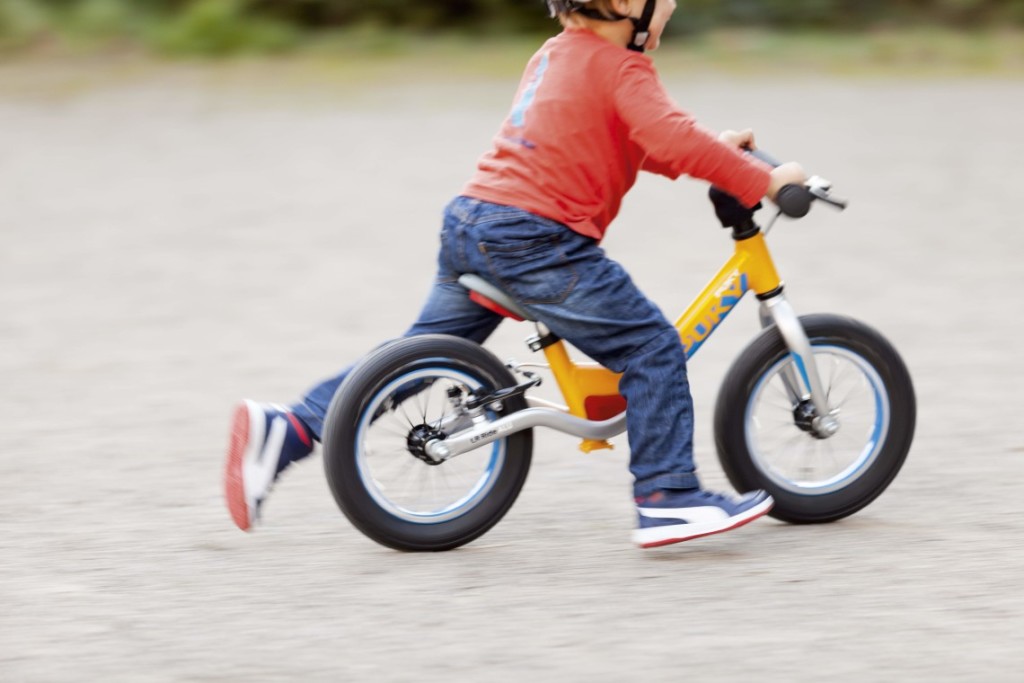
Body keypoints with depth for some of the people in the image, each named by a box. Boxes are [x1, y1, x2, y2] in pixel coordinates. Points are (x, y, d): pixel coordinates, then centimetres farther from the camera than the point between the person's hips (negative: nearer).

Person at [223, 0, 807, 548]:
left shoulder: (558, 54, 22)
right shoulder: (621, 69, -7)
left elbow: (635, 141, 32)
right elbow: (673, 140, -19)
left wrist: (713, 149, 27)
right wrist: (761, 181, -12)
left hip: (471, 222, 9)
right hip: (537, 239, -9)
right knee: (653, 348, -3)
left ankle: (286, 429, 11)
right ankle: (669, 497, -5)